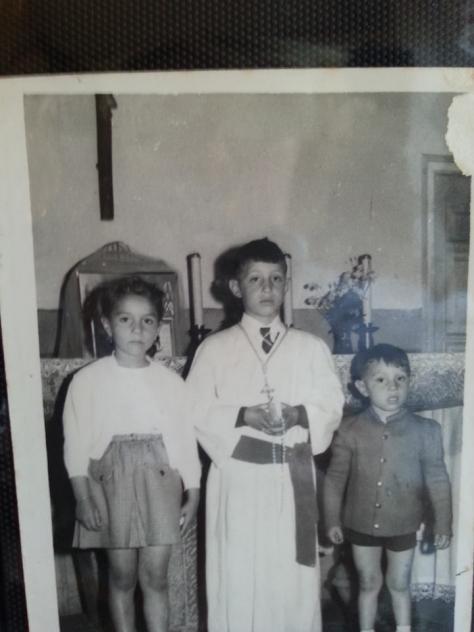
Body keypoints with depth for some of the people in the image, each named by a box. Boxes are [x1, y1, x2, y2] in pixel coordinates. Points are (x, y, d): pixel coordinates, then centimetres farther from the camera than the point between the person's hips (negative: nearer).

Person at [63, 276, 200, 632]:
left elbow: (185, 440, 1)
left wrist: (192, 495, 1)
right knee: (122, 577, 11)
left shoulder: (171, 382, -1)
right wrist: (84, 497, -9)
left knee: (155, 577, 8)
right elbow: (76, 443, -5)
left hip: (159, 486, 1)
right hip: (111, 486, -1)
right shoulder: (88, 380, -5)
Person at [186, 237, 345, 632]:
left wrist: (298, 414, -16)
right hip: (238, 475, -1)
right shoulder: (214, 348, 1)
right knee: (238, 574, 7)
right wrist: (242, 417, -18)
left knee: (294, 575, 9)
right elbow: (196, 412, -2)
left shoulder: (312, 348, 5)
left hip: (293, 476, 1)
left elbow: (332, 408, 3)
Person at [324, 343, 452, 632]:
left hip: (403, 526, 0)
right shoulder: (350, 430, -12)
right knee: (368, 584, 19)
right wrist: (333, 519, 0)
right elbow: (335, 477, -3)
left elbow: (437, 479, -4)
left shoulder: (425, 430, -12)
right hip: (361, 525, 0)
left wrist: (443, 523, -1)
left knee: (399, 585, 19)